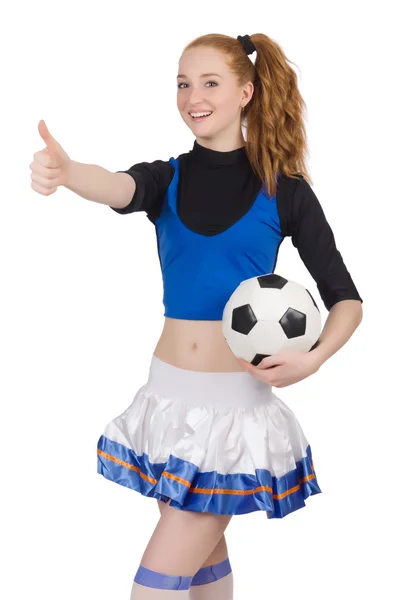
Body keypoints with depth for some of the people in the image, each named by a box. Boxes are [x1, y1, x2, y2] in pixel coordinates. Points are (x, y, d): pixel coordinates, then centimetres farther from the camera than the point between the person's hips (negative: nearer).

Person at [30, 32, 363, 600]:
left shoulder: (284, 190, -4)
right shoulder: (166, 179, 4)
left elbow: (346, 300, 0)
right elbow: (118, 188, -21)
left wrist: (310, 361, -18)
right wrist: (65, 170, -44)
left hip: (238, 401, -4)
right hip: (169, 393, 4)